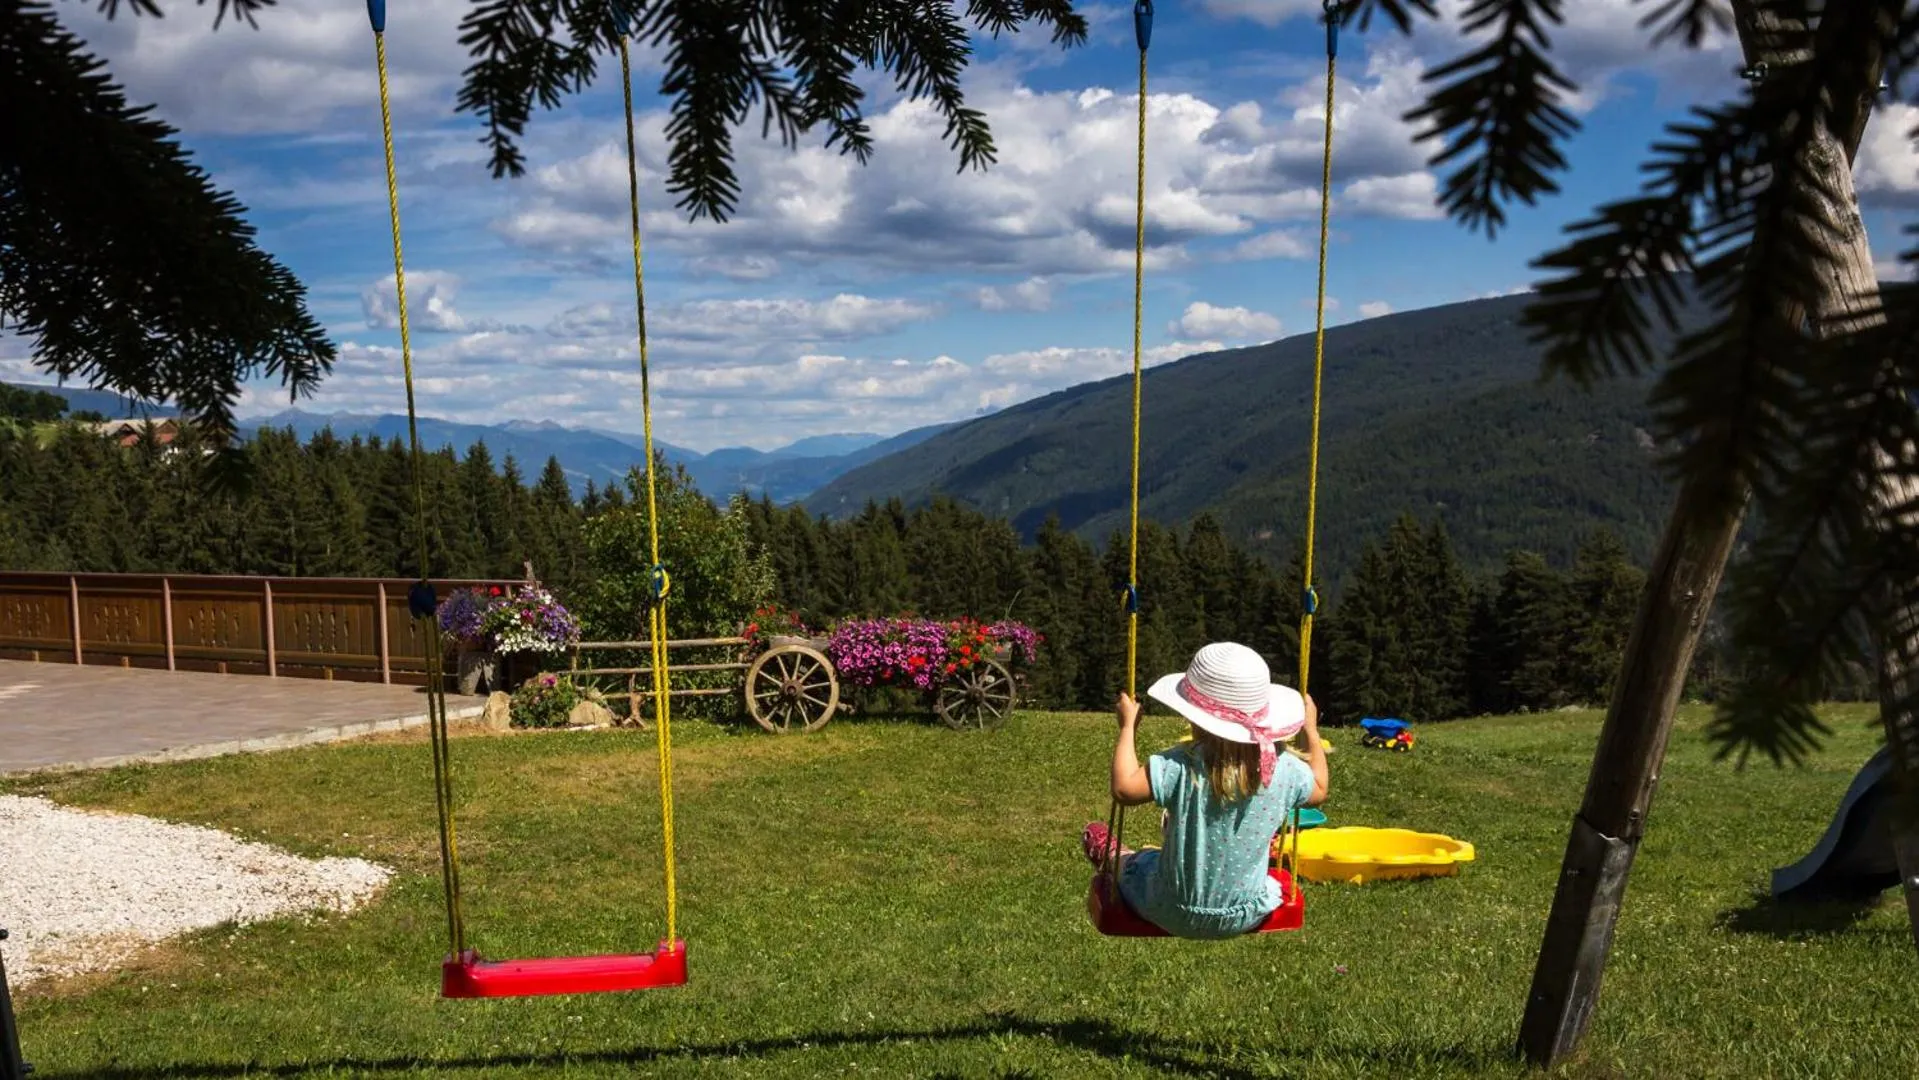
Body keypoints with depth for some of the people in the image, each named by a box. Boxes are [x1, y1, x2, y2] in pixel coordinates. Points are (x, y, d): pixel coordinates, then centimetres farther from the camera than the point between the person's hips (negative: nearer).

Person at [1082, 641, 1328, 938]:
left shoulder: (1181, 766, -31)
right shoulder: (1284, 770, -18)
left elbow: (1124, 788, -32)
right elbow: (1319, 790, 2)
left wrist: (1127, 726, -19)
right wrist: (1311, 729, 14)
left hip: (1177, 916, -4)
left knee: (1134, 863, 29)